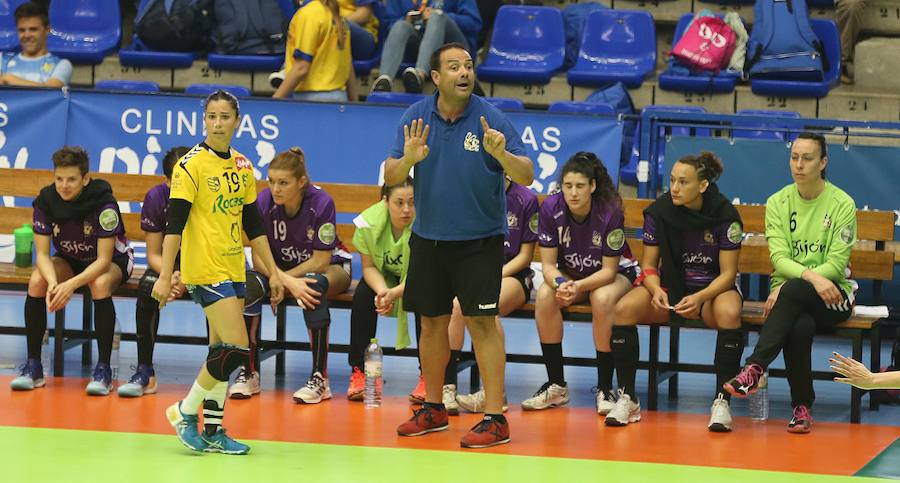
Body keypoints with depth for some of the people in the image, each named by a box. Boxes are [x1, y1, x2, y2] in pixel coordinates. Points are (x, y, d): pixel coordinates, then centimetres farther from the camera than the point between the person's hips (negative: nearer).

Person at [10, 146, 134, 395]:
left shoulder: (104, 204, -29)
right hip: (70, 260, 4)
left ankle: (103, 368, -27)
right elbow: (42, 253, -16)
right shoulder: (45, 201, -19)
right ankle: (33, 366, -16)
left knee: (100, 284, -37)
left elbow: (103, 260, -29)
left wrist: (71, 285, -43)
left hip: (113, 260, -4)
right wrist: (53, 282, -38)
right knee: (36, 281, -25)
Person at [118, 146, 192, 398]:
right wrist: (169, 275, -34)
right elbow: (154, 253, -11)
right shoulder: (156, 197, -16)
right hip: (169, 262, 2)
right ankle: (145, 372, -23)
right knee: (147, 287, -29)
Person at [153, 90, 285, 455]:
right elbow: (174, 223, -13)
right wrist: (165, 276, -18)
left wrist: (273, 271, 15)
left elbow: (253, 224, 18)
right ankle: (184, 411, 0)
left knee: (221, 353, 8)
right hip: (206, 270, -7)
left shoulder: (242, 167, 11)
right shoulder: (191, 165, -9)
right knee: (235, 349, -14)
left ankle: (212, 432, 13)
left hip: (233, 270, 7)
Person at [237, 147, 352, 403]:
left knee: (313, 288, -38)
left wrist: (280, 278, -29)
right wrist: (287, 282, -36)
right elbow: (258, 257, -19)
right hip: (279, 267, 3)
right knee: (248, 286, -29)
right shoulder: (264, 201, -20)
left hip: (330, 266, -3)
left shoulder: (321, 202, -27)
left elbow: (321, 260, -23)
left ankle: (320, 379, -30)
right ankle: (249, 372, -18)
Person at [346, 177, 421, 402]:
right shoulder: (368, 222, -24)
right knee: (362, 296, -26)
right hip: (383, 275, 2)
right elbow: (369, 266, -13)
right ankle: (358, 373, -17)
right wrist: (382, 291, -34)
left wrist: (394, 293, -44)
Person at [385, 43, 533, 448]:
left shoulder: (490, 118, -12)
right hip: (428, 239, 4)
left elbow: (526, 177, -15)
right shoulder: (416, 117, -2)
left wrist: (501, 154, -35)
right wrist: (408, 159, -26)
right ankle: (433, 409, 26)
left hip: (479, 240, -4)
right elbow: (390, 177, -4)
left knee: (481, 322, -9)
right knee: (432, 322, 11)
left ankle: (495, 418, -7)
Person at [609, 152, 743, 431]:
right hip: (670, 286, 3)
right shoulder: (659, 211, -6)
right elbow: (648, 265, 1)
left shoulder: (725, 214, -13)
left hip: (713, 288, -3)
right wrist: (656, 290, -22)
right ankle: (627, 398, -17)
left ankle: (721, 401, -29)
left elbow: (728, 273, -11)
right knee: (624, 308, -26)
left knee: (729, 312, -38)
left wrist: (700, 298, -29)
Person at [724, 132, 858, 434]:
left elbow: (836, 263, -9)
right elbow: (779, 258, -6)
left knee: (793, 291, -37)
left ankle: (755, 368, -39)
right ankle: (802, 406, -24)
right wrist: (812, 276, -28)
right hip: (788, 290, 2)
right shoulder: (778, 202, 5)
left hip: (832, 295, -2)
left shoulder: (842, 204, -3)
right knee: (800, 327, -35)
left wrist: (785, 288, -20)